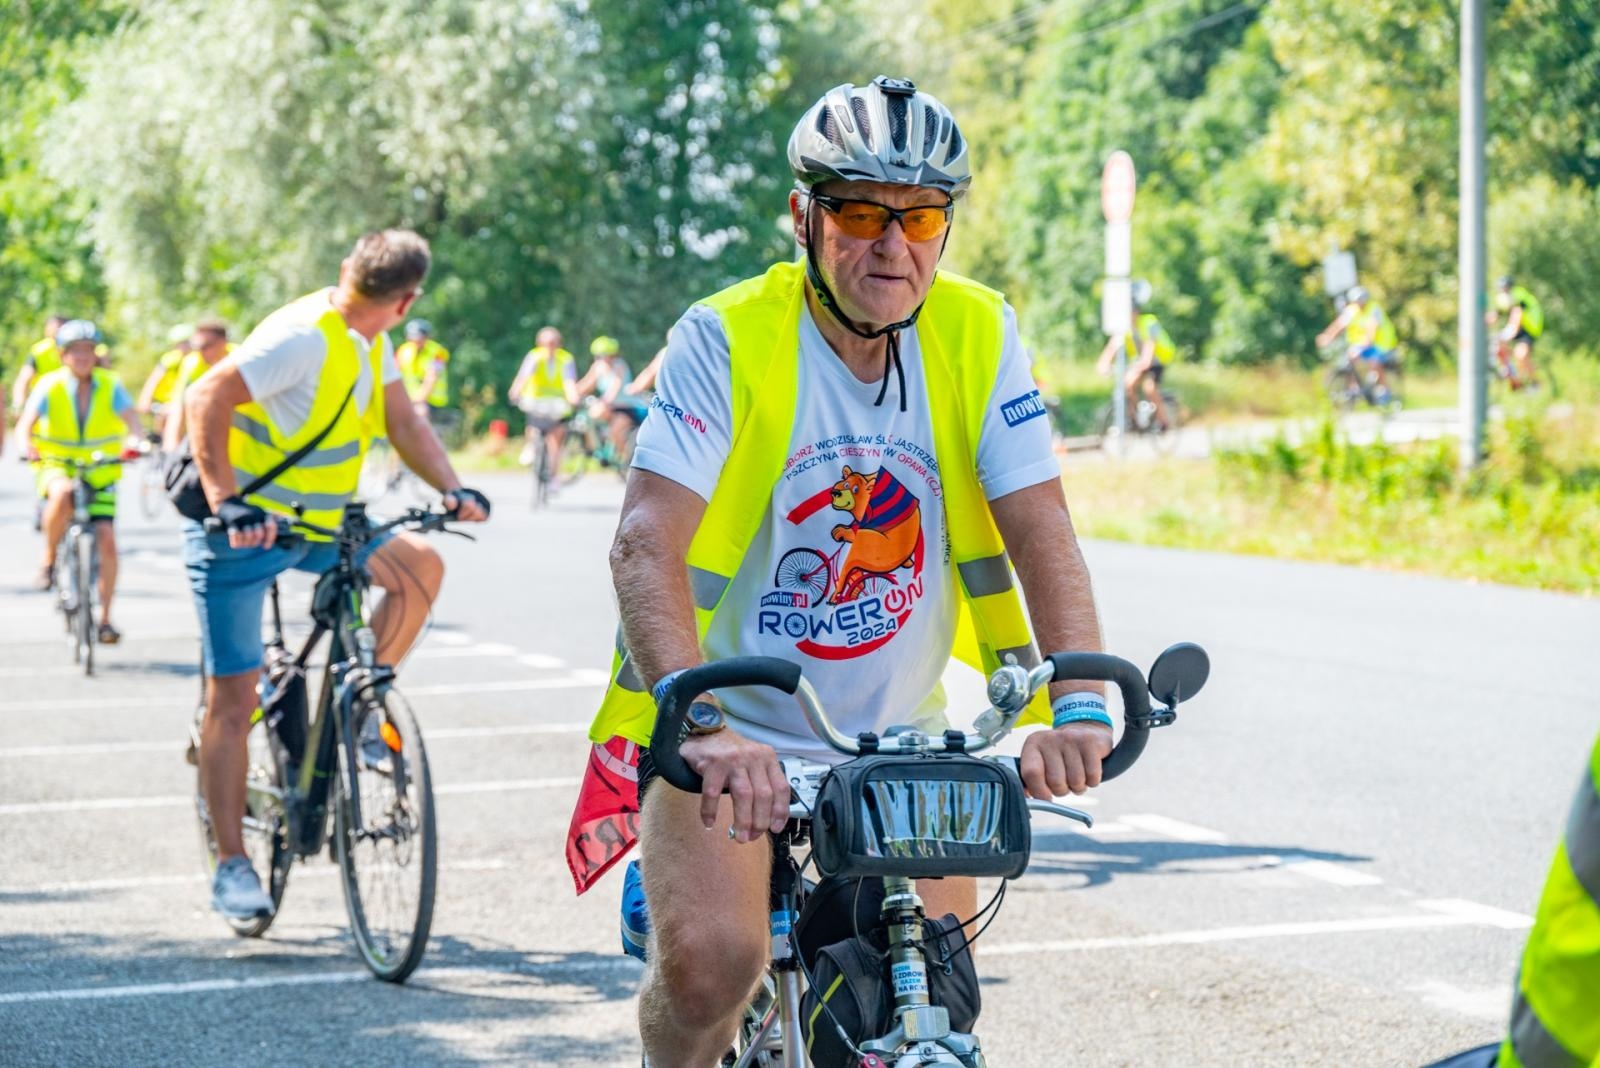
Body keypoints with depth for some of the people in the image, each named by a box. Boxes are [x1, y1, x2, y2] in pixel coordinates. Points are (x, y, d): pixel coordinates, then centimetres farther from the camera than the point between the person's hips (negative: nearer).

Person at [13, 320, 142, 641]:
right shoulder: (49, 385, -10)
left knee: (106, 540, -10)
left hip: (100, 473, 2)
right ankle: (49, 557, -13)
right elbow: (25, 424, -19)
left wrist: (134, 439, -44)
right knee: (63, 494, -38)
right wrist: (28, 446, -41)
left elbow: (131, 416, -21)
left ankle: (105, 618, 3)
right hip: (56, 466, -2)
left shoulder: (110, 386, -7)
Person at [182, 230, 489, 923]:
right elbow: (205, 401, -31)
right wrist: (227, 503, -36)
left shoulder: (368, 341, 3)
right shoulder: (302, 338, -25)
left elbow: (403, 422, 8)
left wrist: (451, 489, -8)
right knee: (234, 697, -5)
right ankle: (232, 868, 1)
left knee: (420, 566, -8)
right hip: (239, 530, -8)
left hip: (314, 525, 8)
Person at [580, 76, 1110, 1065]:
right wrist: (702, 722, -43)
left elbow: (1042, 529, -14)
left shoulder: (979, 336, -7)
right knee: (711, 961, -24)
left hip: (900, 742, 3)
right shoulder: (728, 338, -17)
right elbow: (647, 545, -27)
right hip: (732, 740, -3)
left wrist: (1080, 706, -32)